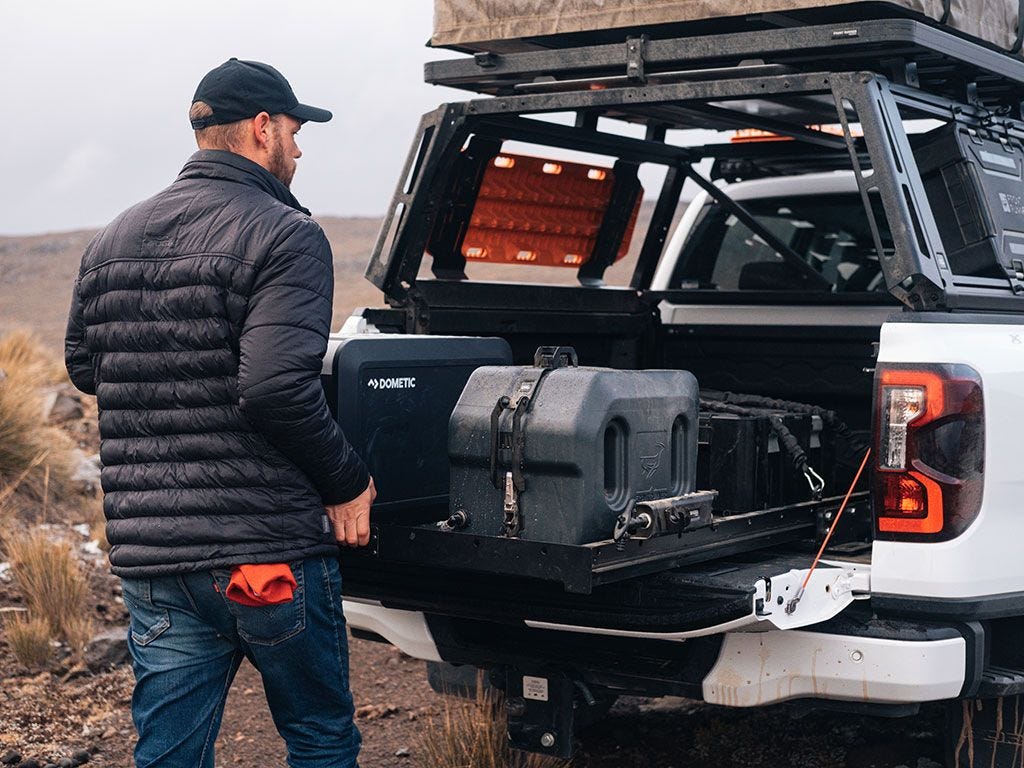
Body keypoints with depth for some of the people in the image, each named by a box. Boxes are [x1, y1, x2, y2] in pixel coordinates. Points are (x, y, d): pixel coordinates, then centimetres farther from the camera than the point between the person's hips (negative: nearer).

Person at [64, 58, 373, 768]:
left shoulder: (111, 242, 10)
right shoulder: (285, 236, -12)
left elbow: (84, 365, 19)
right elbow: (278, 388, -23)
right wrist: (347, 483, -11)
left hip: (149, 558, 6)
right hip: (268, 545, -6)